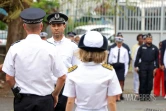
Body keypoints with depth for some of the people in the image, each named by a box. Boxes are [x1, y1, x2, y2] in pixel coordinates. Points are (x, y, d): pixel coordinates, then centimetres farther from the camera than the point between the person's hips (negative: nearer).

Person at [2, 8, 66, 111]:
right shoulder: (50, 48, -5)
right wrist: (55, 94, 14)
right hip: (45, 100, 0)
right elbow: (62, 77, -2)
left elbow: (9, 78, -2)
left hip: (22, 100, 1)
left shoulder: (15, 48, -4)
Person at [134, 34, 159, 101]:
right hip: (143, 66, -2)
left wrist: (156, 67, 0)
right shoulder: (142, 47, 4)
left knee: (150, 82, 3)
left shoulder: (154, 48, 8)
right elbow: (138, 57, 4)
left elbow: (157, 58, 8)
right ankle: (141, 95, 4)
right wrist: (136, 66, -2)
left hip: (151, 66, 2)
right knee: (142, 81, -2)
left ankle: (148, 95, 11)